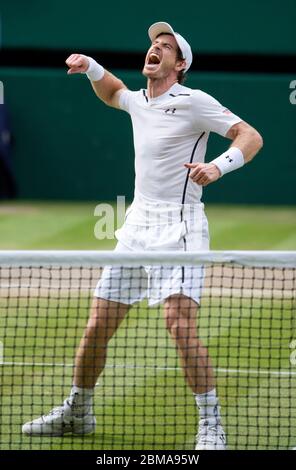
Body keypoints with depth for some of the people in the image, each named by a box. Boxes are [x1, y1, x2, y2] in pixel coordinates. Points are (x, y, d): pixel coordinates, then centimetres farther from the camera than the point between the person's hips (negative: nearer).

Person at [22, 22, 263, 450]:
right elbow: (112, 92, 38)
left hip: (178, 227, -7)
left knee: (181, 323, -22)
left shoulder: (193, 102, -8)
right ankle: (77, 411, 26)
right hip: (137, 223, 7)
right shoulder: (137, 102, 13)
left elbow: (251, 137, -12)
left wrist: (218, 166, -30)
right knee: (97, 327, 8)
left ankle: (211, 426, -16)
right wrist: (91, 67, 19)